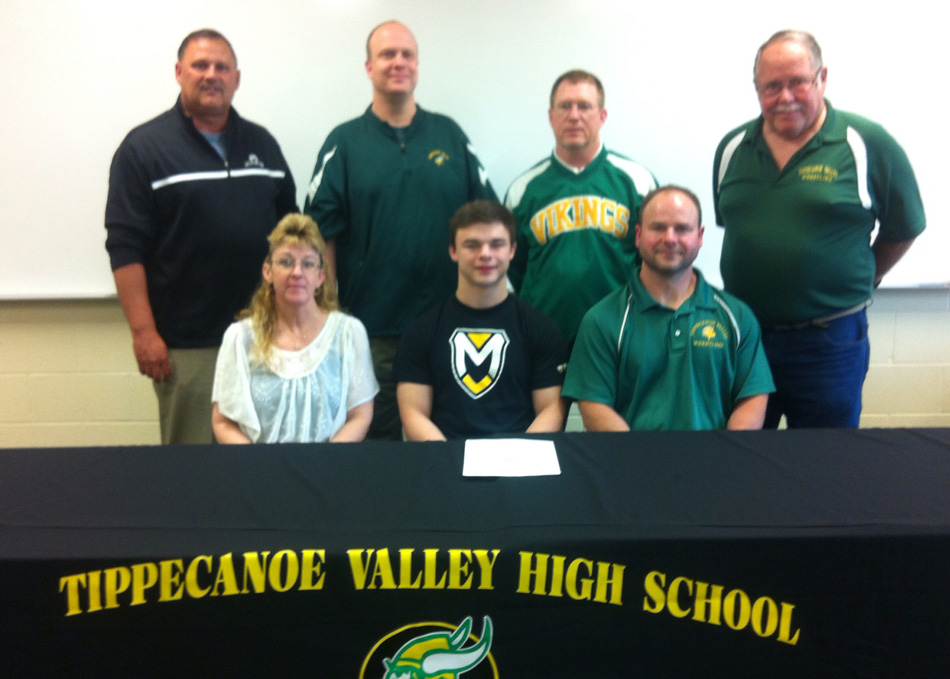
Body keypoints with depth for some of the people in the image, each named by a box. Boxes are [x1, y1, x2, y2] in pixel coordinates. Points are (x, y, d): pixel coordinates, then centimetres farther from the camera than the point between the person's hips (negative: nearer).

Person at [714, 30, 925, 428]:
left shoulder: (866, 144, -6)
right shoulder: (732, 148, 5)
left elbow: (903, 228, 4)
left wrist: (860, 280, 11)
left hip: (828, 341, -3)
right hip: (740, 335, 3)